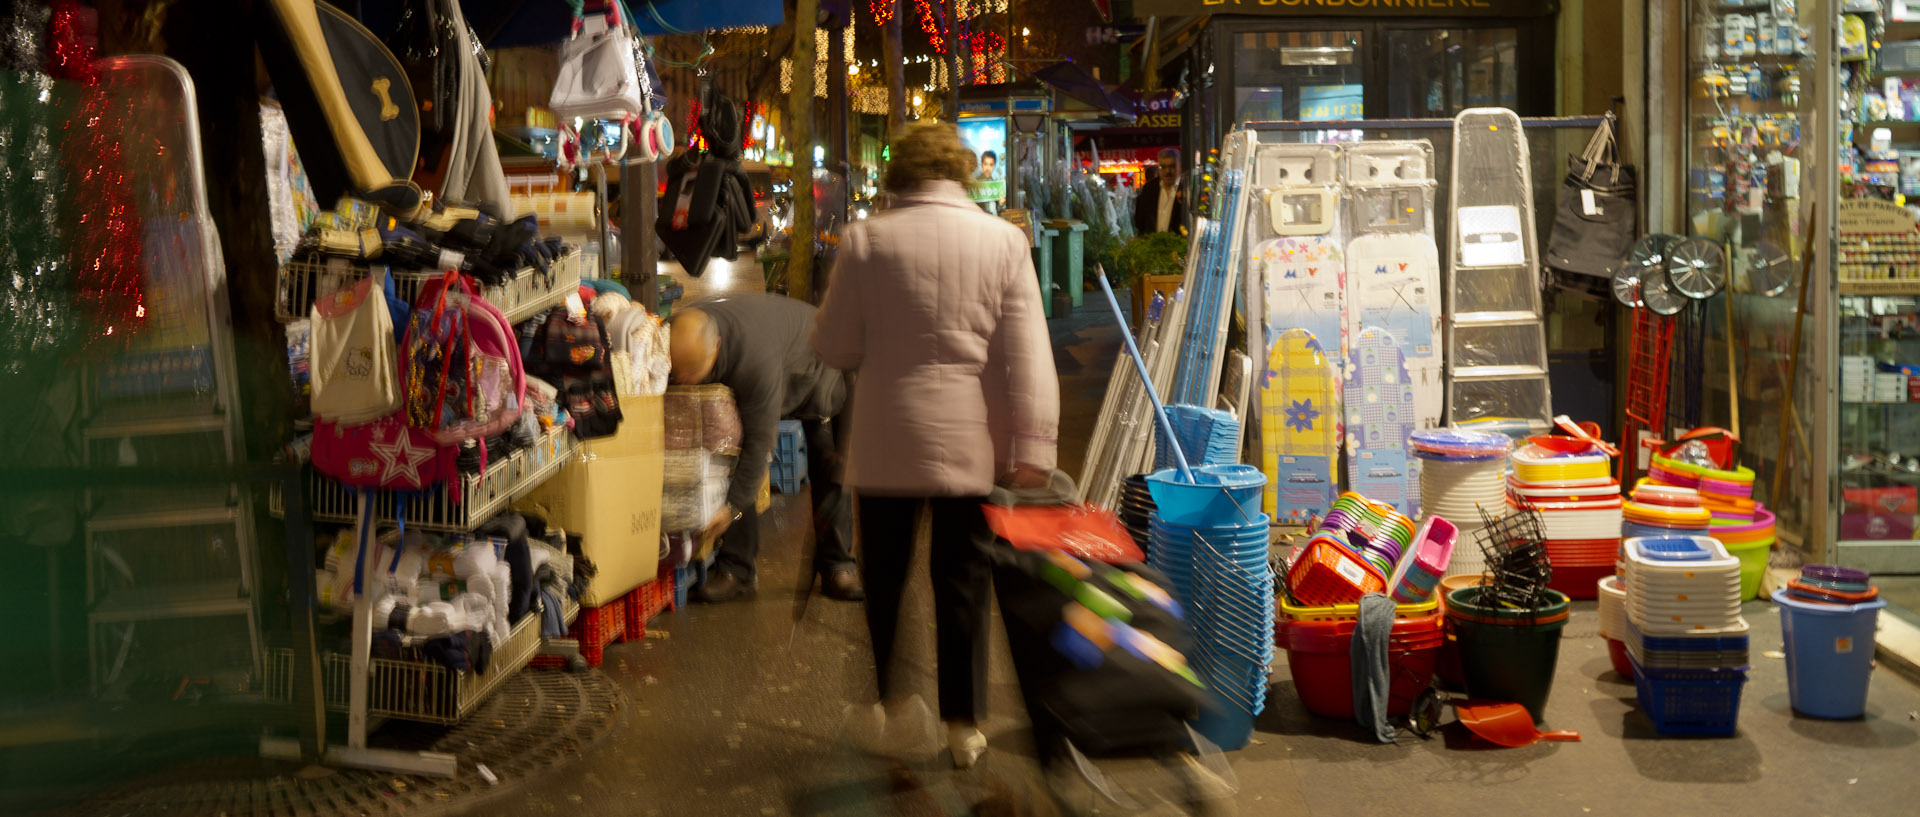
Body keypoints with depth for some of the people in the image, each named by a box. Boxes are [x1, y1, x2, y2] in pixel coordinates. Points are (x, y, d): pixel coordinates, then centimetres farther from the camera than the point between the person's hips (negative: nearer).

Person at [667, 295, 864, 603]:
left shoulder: (755, 357, -49)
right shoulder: (678, 339, -30)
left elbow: (760, 438, -40)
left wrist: (732, 505, -37)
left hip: (817, 372, -5)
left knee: (831, 471, -5)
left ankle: (836, 566, 8)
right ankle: (735, 568, -6)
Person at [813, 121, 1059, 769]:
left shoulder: (866, 240, -5)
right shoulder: (1003, 240, -2)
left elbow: (834, 347, -2)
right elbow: (1027, 353, -6)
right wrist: (1032, 446, -5)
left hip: (888, 441, -1)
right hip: (971, 442, 1)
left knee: (884, 574, 14)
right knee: (963, 580, 8)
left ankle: (884, 698, 24)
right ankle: (963, 723, 12)